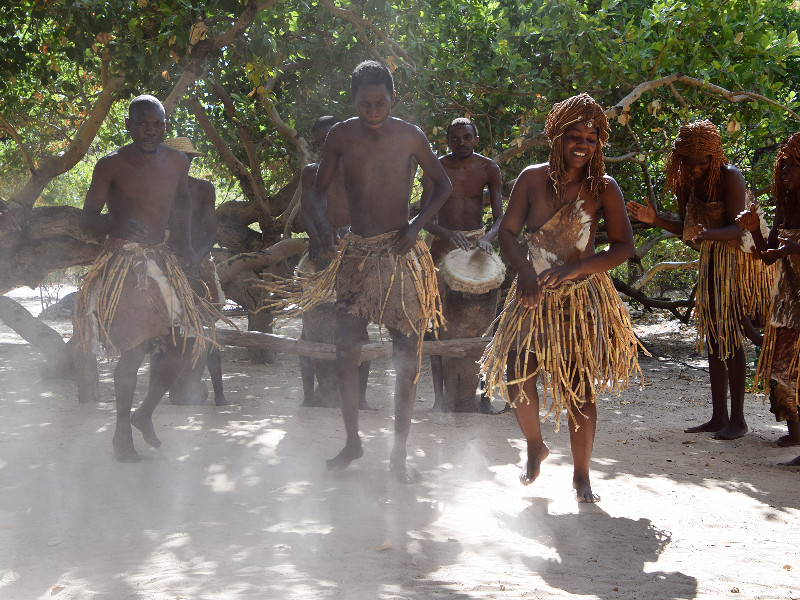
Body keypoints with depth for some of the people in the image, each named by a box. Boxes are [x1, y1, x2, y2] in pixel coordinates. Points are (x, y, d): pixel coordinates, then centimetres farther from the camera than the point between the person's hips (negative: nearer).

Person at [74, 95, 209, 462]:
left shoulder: (176, 163, 6)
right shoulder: (111, 166, -9)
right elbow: (88, 218, -9)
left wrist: (185, 243, 13)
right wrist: (116, 224, -30)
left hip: (161, 262, 6)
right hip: (123, 263, -6)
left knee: (184, 344, 2)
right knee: (133, 351, -12)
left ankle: (145, 413, 24)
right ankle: (122, 432, 7)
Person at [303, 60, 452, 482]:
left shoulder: (409, 136, -4)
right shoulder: (341, 137, -1)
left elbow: (443, 185, 8)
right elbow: (319, 190, 9)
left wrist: (416, 224, -8)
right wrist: (322, 224, -12)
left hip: (400, 254, -2)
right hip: (356, 253, 2)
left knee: (407, 357, -1)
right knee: (346, 352, -2)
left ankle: (399, 452, 10)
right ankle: (352, 441, 18)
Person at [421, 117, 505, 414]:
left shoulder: (488, 169, -1)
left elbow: (500, 216, -5)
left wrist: (488, 237, -26)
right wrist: (446, 233, -29)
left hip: (477, 241, 1)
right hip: (444, 243, -1)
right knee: (440, 317, -5)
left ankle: (485, 395, 0)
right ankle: (439, 395, 0)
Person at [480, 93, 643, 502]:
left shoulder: (604, 188, -5)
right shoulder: (532, 178, -1)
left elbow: (623, 246, -8)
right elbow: (507, 231, -1)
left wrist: (573, 270, -20)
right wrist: (525, 271, -19)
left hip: (582, 299, -2)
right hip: (534, 295, 2)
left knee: (580, 388, -1)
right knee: (518, 376, -3)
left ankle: (581, 475, 15)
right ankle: (535, 448, 28)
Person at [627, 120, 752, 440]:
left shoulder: (729, 177, -22)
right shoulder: (685, 180, 0)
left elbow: (738, 228, -27)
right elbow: (687, 227, 8)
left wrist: (707, 234, -44)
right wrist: (656, 220, -8)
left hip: (737, 256, -8)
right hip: (711, 260, 8)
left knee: (730, 335, -10)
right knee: (712, 335, 8)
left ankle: (738, 419, -4)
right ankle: (719, 417, 15)